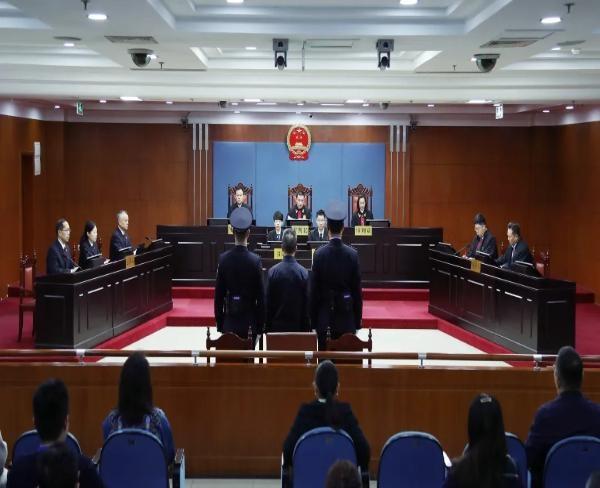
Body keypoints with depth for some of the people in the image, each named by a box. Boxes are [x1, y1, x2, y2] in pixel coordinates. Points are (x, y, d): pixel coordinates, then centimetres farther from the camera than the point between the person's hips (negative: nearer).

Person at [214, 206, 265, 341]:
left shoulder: (223, 259, -5)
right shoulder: (255, 260, -9)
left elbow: (218, 294, 0)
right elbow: (260, 295, -6)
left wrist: (219, 322, 9)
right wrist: (260, 324, 3)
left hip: (230, 321, 2)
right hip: (250, 322, -1)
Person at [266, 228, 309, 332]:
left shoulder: (273, 272, -7)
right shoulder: (304, 273, -7)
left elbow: (268, 302, -2)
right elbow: (306, 303, -2)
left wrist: (267, 327, 7)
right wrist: (306, 328, 7)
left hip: (277, 325, 0)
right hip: (297, 326, 0)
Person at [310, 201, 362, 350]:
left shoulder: (319, 254, -7)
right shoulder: (352, 254, -5)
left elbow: (313, 289, -3)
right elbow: (357, 289, 0)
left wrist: (313, 320, 5)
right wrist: (358, 320, 8)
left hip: (325, 316, 0)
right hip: (346, 315, 1)